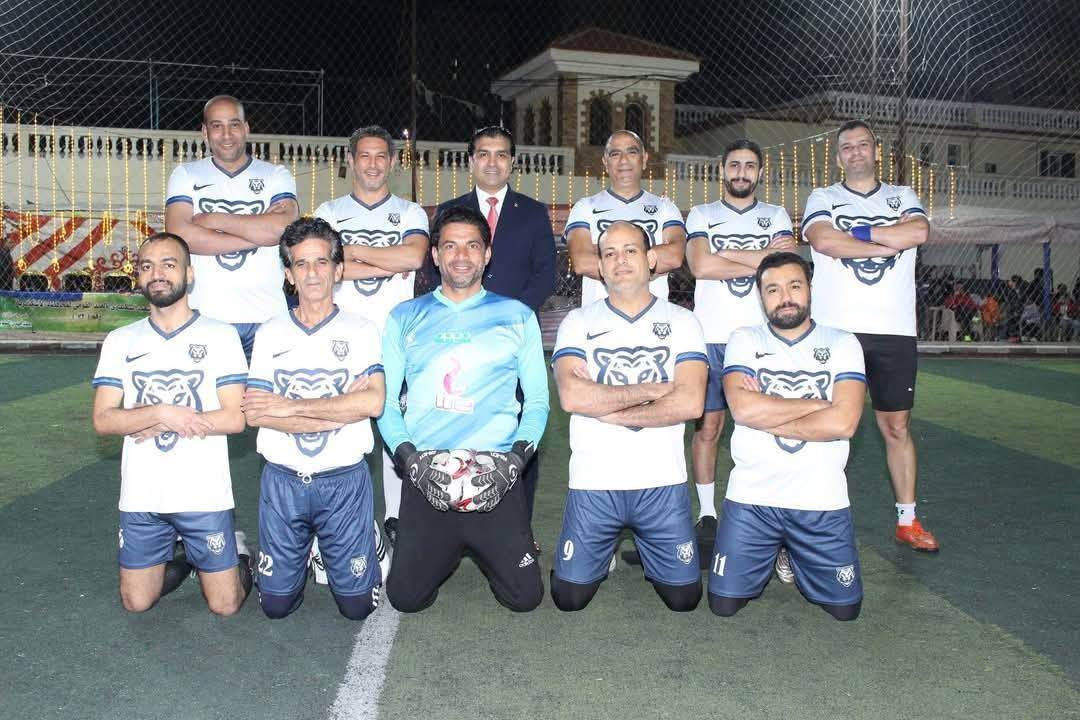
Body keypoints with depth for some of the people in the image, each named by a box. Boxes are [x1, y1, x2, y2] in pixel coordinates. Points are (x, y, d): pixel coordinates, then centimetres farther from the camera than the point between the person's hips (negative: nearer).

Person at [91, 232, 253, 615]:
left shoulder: (220, 335, -4)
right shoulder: (120, 341, 4)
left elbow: (235, 417, -10)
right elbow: (103, 419, -3)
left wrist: (159, 426, -13)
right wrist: (163, 413, -19)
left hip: (204, 494, -3)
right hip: (141, 496, 3)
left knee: (225, 605, 2)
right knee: (136, 603, 11)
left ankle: (239, 553, 31)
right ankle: (177, 558, 37)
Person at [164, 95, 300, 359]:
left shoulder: (276, 175, 9)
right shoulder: (185, 175, 10)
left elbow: (285, 227, -10)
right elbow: (179, 235, -7)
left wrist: (214, 220, -7)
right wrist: (259, 232, -9)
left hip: (266, 316, 0)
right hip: (206, 316, 0)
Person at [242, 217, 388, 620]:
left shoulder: (361, 330, 0)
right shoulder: (270, 333, 5)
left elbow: (374, 402, -16)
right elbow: (254, 414, -7)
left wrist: (289, 406, -15)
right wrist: (341, 409, -14)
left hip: (344, 480, -2)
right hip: (282, 480, 2)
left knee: (357, 605, 4)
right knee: (276, 604, 8)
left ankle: (370, 541, 32)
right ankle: (302, 554, 37)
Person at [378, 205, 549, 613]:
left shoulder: (518, 316, 10)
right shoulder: (404, 318, 12)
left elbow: (537, 401, 7)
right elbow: (385, 400, 7)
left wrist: (515, 459, -9)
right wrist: (410, 458, -8)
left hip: (496, 475, 0)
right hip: (426, 475, 1)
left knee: (524, 596, -7)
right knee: (405, 597, -4)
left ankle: (482, 550, 25)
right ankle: (448, 551, 28)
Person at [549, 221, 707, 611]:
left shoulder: (682, 322, 3)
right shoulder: (578, 322, 3)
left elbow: (690, 402, -12)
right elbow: (571, 396, -14)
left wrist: (605, 409, -12)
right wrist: (651, 390, -12)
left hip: (662, 483, 0)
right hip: (593, 482, 0)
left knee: (684, 597, 3)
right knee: (569, 597, 1)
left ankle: (642, 550, 33)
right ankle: (605, 553, 32)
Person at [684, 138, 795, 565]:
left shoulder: (776, 217, 14)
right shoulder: (701, 216, 11)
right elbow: (700, 265, -7)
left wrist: (726, 254, -7)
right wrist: (763, 258, -5)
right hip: (711, 336, -1)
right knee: (708, 426, 0)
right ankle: (707, 515, 8)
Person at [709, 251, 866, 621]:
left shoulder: (842, 344, 1)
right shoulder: (744, 340, 2)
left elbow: (843, 422, -14)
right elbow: (742, 408, -16)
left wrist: (765, 415, -11)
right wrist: (820, 403, -11)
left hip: (822, 501, 0)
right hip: (751, 498, 0)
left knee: (845, 608, 5)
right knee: (724, 603, -1)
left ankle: (794, 558, 34)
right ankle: (770, 556, 29)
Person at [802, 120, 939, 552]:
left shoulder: (902, 197, 16)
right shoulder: (823, 199, 10)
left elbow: (919, 232, -7)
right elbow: (823, 241, -12)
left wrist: (857, 232, -6)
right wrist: (889, 242, -7)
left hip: (894, 331, 2)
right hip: (835, 329, -2)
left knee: (897, 426, 6)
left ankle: (907, 521, 14)